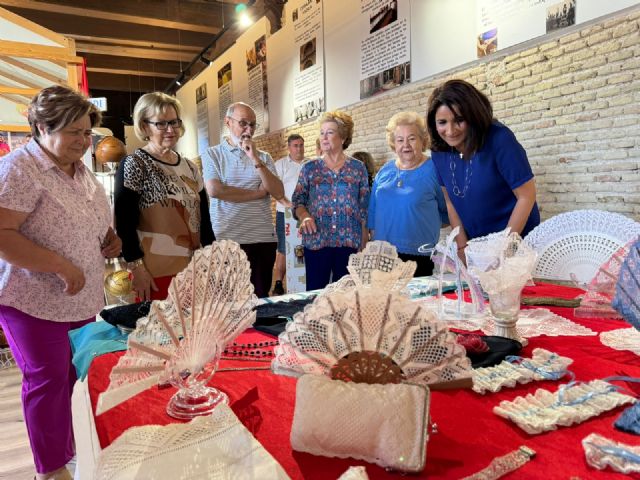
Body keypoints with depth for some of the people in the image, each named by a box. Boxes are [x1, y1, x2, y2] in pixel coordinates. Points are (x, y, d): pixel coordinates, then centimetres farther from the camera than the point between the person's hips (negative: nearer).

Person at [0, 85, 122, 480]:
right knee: (49, 381, 2)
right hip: (35, 302, -7)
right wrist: (61, 266, -24)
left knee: (78, 376, 14)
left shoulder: (81, 170, 10)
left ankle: (75, 448, 34)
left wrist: (111, 239, 4)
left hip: (83, 299, 7)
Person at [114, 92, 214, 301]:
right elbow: (124, 223, -9)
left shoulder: (190, 168, 12)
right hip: (155, 272, -5)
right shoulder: (134, 165, -5)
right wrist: (136, 268, -14)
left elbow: (204, 218, 14)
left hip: (194, 268, 6)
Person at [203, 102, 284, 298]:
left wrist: (256, 160, -10)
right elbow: (214, 190, -14)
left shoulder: (264, 157, 11)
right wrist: (258, 193, -7)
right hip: (226, 240, -2)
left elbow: (279, 193, -2)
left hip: (263, 239, 3)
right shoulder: (212, 154, 3)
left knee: (260, 299, 11)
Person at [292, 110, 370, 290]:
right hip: (316, 240, 0)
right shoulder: (309, 167, 5)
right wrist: (304, 216, -17)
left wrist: (364, 242, 3)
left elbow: (365, 207, 5)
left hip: (349, 241, 0)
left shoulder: (358, 167, 4)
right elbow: (298, 200, 5)